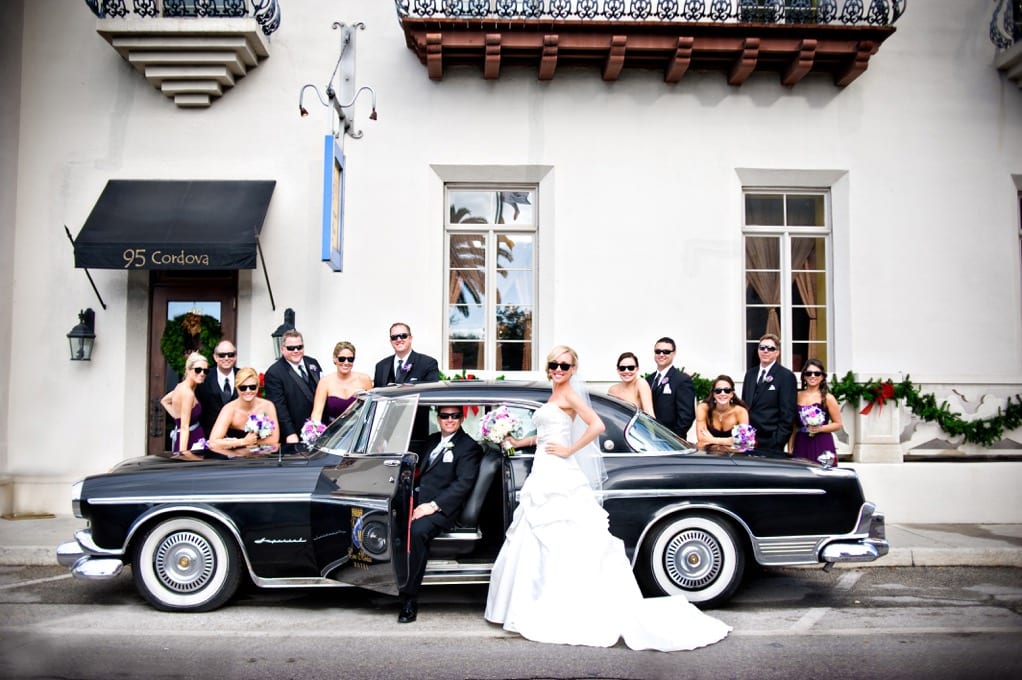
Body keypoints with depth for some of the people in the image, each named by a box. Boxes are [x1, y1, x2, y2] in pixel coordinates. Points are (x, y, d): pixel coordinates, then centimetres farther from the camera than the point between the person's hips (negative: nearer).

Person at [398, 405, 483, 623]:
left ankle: (409, 599, -28)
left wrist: (433, 506, -20)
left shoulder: (469, 447, 0)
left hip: (442, 506, -7)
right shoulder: (431, 441, 24)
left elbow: (464, 483, -11)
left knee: (416, 531, -34)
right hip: (417, 499, 7)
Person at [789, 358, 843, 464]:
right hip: (801, 445, 3)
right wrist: (791, 447, 7)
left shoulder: (828, 398, 4)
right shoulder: (797, 396, 11)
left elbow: (838, 424, 5)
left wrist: (820, 428, -12)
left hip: (822, 445, -2)